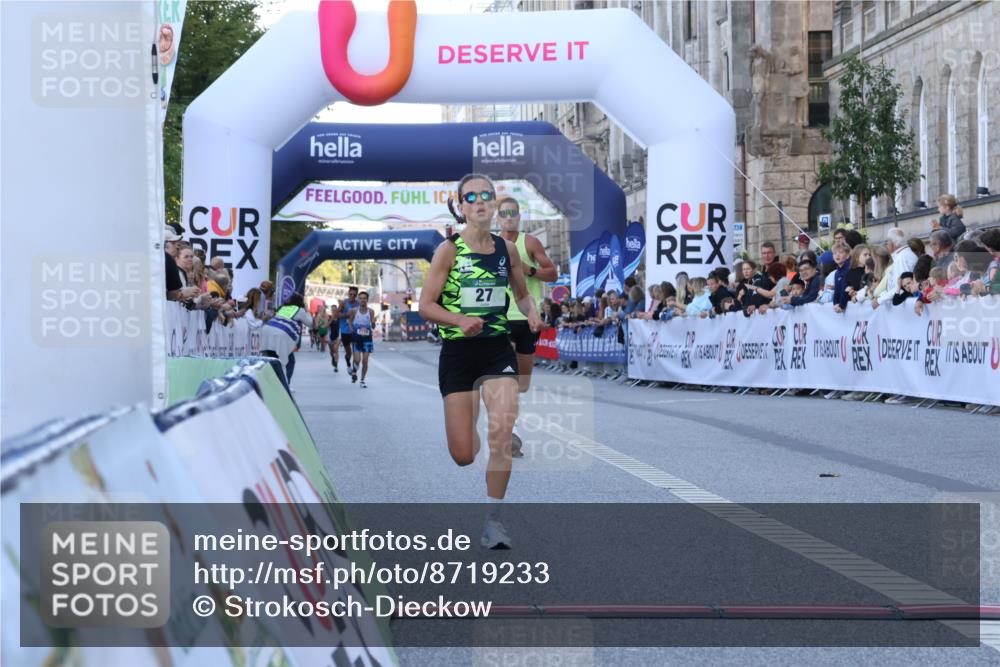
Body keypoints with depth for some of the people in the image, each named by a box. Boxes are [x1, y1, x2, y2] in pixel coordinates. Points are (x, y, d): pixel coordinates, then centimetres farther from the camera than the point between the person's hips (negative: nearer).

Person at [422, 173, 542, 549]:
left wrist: (531, 312, -3)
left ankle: (493, 519, -7)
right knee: (463, 456, 0)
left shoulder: (508, 249, 4)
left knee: (502, 428, -21)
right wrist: (460, 320, -25)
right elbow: (426, 306, -7)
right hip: (458, 352, -2)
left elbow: (522, 294, 20)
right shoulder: (449, 250, -5)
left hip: (498, 349, 2)